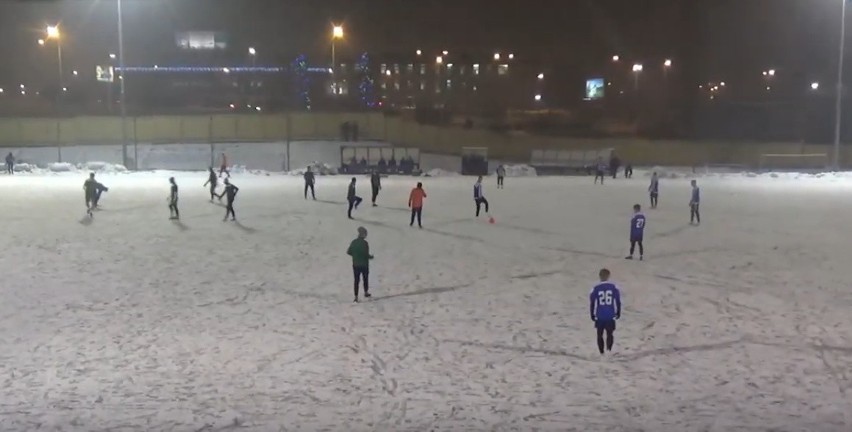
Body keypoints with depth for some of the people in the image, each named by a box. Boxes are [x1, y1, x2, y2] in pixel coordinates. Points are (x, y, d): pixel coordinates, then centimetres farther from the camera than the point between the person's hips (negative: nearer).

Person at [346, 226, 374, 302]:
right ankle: (366, 292, 36)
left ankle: (356, 297, 3)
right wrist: (371, 257, 0)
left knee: (356, 280, 8)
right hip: (364, 265, -3)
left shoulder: (354, 242, -3)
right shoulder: (365, 243, -19)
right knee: (365, 279, 19)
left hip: (355, 265, 4)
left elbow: (348, 252, 1)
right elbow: (366, 254, -21)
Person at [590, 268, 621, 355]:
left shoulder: (595, 289, -6)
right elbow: (618, 302, 3)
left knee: (600, 335, 14)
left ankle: (601, 352, 11)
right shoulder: (614, 288, -3)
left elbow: (592, 303, -1)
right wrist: (618, 313, 16)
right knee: (610, 334, 9)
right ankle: (609, 348, -17)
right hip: (611, 316, 0)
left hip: (599, 317, 0)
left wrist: (592, 315, 12)